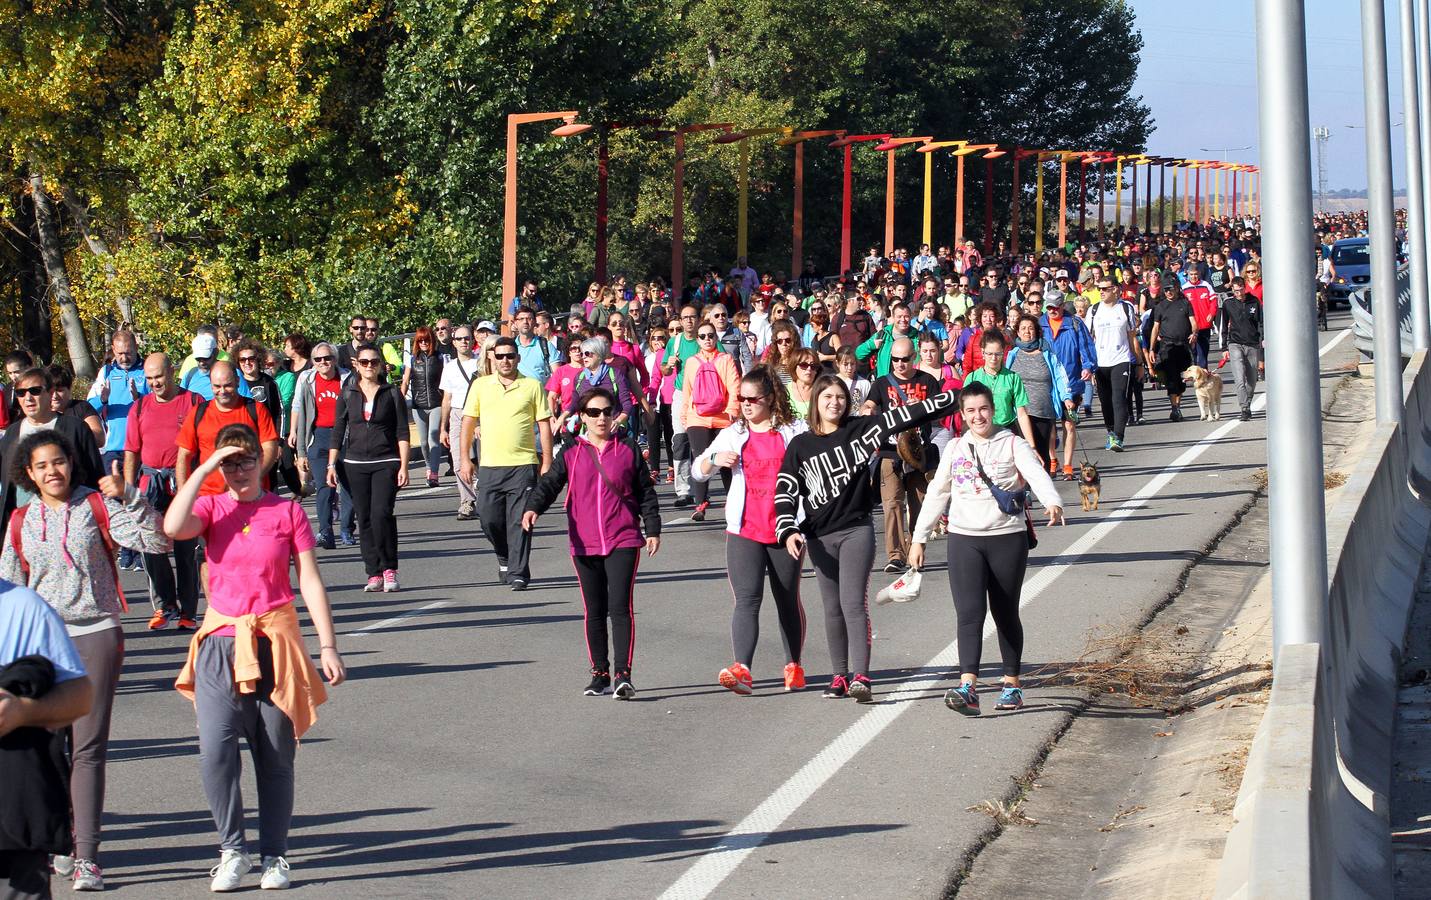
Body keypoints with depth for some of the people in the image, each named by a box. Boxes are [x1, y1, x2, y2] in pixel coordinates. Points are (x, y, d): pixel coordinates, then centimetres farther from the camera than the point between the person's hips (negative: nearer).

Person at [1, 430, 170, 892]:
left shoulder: (96, 506, -1)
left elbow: (156, 541, -12)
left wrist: (126, 496, -23)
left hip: (95, 634, -3)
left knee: (88, 748, -5)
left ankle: (87, 857, -5)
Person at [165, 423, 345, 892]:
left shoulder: (287, 511, 3)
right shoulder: (212, 508, 4)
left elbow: (310, 581, 3)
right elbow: (173, 527, -19)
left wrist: (328, 646, -2)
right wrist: (204, 469, -13)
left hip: (275, 641, 0)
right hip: (221, 642, 0)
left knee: (276, 756, 5)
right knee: (214, 752, -15)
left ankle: (274, 854, 17)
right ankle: (232, 850, -1)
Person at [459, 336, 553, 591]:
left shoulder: (532, 386, 3)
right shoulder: (481, 385, 8)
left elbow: (544, 426, 4)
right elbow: (468, 423, 11)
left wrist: (547, 463, 0)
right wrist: (465, 459, 5)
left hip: (523, 465, -2)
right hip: (489, 465, 2)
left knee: (519, 522, -6)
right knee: (490, 520, 3)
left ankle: (518, 573, 0)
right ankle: (505, 558, 30)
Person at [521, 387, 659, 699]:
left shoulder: (628, 449, 4)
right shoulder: (571, 453, 5)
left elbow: (645, 492, 9)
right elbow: (549, 483, -5)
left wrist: (653, 529, 5)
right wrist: (533, 507, -23)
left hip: (623, 541, -2)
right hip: (585, 545, 2)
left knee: (621, 607, -12)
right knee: (594, 611, 10)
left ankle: (622, 674, -13)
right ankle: (600, 674, 20)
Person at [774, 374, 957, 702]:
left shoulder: (859, 430, 0)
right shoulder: (800, 446, 3)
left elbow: (903, 417, -5)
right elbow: (785, 491, 2)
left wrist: (955, 398, -9)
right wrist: (789, 531, -11)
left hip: (856, 530, -2)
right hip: (820, 537, 2)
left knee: (854, 603, -12)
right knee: (833, 608, 9)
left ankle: (860, 677, -18)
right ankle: (840, 676, 17)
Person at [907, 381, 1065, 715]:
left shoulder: (1012, 445, 0)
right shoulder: (955, 449, 10)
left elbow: (1037, 475, -17)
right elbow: (936, 494, 16)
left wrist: (1053, 503, -38)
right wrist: (919, 538, 14)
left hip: (1007, 537, -2)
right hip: (964, 540, 2)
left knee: (1005, 613, 9)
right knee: (969, 612, -11)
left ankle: (1012, 685, 21)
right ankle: (968, 688, -22)